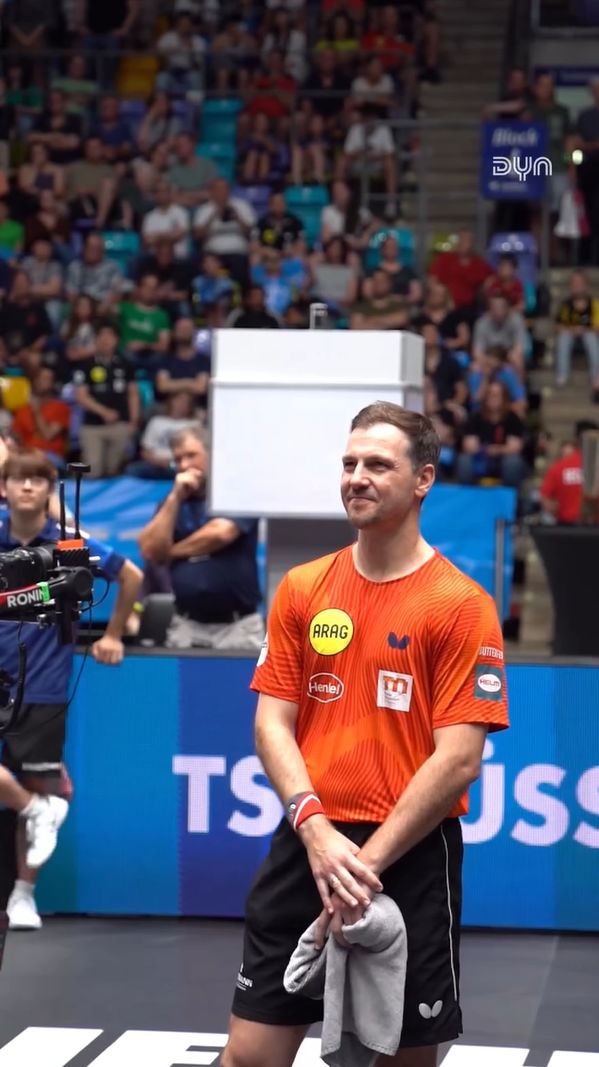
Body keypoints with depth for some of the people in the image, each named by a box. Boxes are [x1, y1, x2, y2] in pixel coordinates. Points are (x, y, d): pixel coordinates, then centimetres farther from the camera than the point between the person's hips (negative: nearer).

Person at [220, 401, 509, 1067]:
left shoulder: (461, 605, -7)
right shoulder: (301, 589, 7)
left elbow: (458, 761, -12)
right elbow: (273, 723, 5)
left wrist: (366, 862, -16)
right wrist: (316, 831, -11)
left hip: (411, 858, -3)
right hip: (306, 847, 3)